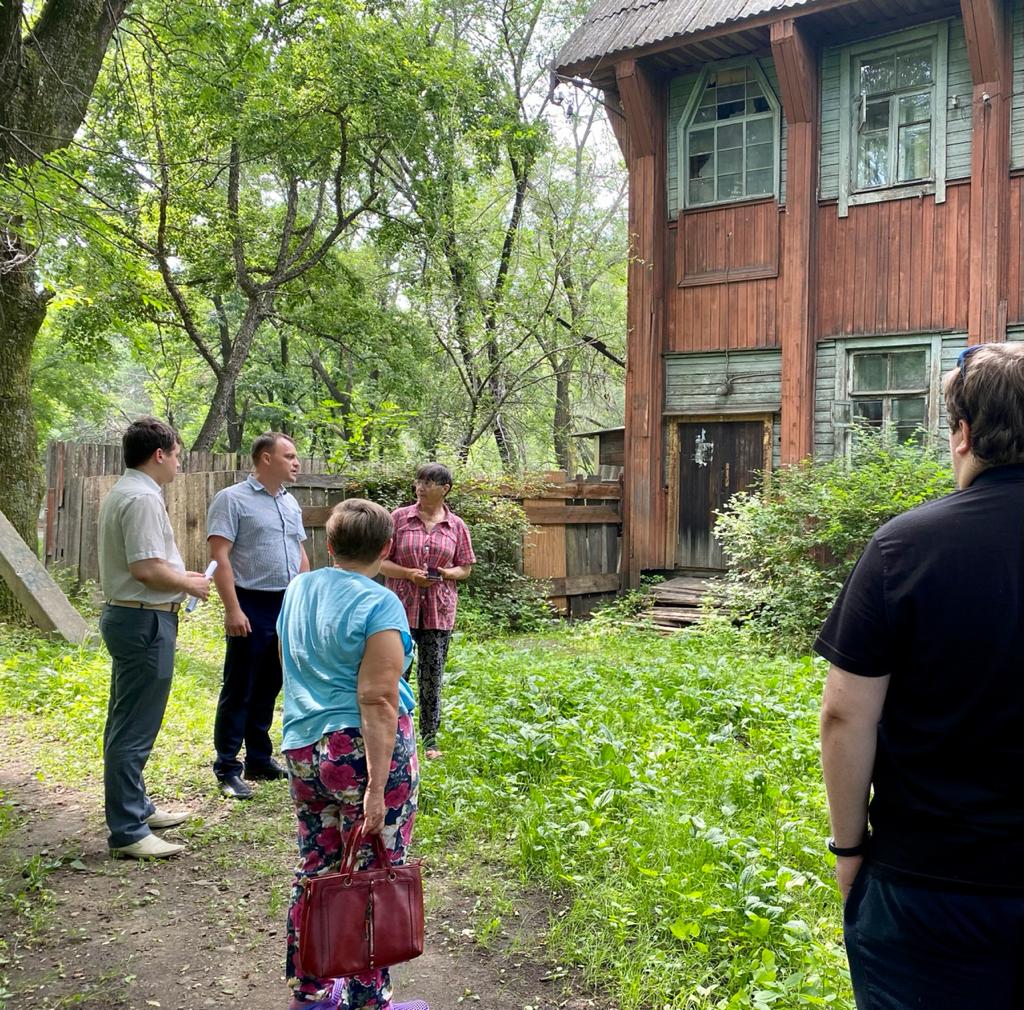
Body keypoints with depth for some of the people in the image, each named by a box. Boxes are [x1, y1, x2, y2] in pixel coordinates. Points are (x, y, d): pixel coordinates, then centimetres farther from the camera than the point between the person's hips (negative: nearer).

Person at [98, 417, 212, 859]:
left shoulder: (122, 492, 15)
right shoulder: (143, 498, -18)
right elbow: (146, 568, -25)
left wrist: (179, 575, 15)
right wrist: (189, 584, -10)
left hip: (124, 614, 11)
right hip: (145, 620, -11)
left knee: (127, 724, 19)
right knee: (134, 730, -6)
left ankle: (135, 807, 33)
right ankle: (127, 832, 0)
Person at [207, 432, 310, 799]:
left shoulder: (291, 503, 13)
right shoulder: (232, 500, -9)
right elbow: (219, 556, -15)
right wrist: (233, 610, -21)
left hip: (288, 606, 7)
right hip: (252, 607, -7)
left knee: (268, 689, 15)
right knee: (239, 691, -1)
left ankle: (260, 760, 25)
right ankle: (227, 769, 7)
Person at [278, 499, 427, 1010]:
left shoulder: (297, 590, 9)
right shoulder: (379, 604, -14)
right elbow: (377, 700, -19)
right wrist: (376, 789, -19)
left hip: (302, 749, 8)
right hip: (363, 750, -7)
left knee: (314, 870, 17)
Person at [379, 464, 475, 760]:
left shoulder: (456, 526, 5)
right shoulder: (399, 518, 0)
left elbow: (465, 568, 11)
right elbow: (380, 561, 0)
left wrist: (446, 574, -11)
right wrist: (409, 574, -16)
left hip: (439, 610, 1)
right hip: (401, 606, -1)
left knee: (432, 675, 7)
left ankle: (430, 738, 19)